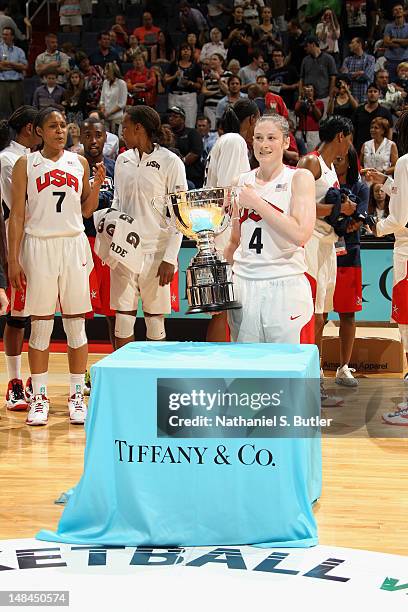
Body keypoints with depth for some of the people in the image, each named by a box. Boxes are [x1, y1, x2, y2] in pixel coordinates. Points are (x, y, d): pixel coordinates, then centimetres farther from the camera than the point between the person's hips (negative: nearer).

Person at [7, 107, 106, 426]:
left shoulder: (79, 163, 9)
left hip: (73, 245, 2)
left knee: (76, 324, 3)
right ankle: (40, 397, 9)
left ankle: (77, 395, 10)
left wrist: (97, 185, -4)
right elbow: (17, 215, 0)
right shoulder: (26, 165, 1)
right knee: (40, 325, 1)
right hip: (38, 246, -2)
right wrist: (13, 261, -6)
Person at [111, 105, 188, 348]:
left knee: (155, 323, 3)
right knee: (123, 322, 5)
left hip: (156, 253, -4)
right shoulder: (123, 160, 11)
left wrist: (170, 258, -13)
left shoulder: (170, 162, -5)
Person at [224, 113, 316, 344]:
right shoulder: (242, 181, 13)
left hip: (286, 287, -4)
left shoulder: (300, 178, -1)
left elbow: (300, 234, -16)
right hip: (243, 286, 4)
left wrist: (256, 202, -13)